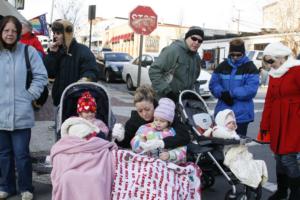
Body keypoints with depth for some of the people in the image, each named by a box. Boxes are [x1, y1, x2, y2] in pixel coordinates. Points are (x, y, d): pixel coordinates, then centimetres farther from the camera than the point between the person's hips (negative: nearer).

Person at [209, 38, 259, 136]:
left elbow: (251, 89, -14)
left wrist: (231, 93, -19)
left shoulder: (250, 68, -3)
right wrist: (223, 94, -15)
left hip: (242, 114, -3)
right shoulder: (222, 66, 9)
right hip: (222, 112, 4)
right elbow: (213, 84, 5)